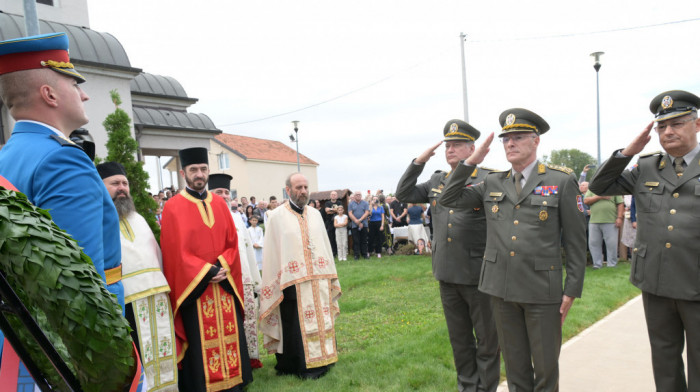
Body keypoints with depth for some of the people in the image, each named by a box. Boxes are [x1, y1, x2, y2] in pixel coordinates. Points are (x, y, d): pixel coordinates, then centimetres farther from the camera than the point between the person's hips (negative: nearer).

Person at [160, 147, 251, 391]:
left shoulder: (219, 204, 11)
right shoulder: (173, 208, -3)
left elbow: (232, 243, 9)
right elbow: (177, 252, -9)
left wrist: (222, 266, -9)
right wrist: (207, 271, -14)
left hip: (224, 286, 4)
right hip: (194, 288, -4)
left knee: (228, 338, 7)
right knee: (199, 346, 0)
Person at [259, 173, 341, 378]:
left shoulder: (315, 214, 10)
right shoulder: (277, 217, -4)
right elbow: (272, 253, -5)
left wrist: (329, 278, 12)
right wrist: (281, 285, -9)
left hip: (318, 281, 5)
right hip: (293, 282, -5)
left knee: (320, 320, 12)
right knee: (297, 325, 1)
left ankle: (321, 359, 26)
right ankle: (303, 367, 14)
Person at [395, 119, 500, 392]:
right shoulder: (437, 181, 10)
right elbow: (403, 194, 11)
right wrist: (419, 162, 3)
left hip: (478, 276, -5)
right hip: (447, 276, 5)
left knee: (486, 339, 10)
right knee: (459, 338, 19)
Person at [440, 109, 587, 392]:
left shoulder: (562, 181, -3)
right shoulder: (492, 183, 8)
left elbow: (576, 241, -3)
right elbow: (449, 199, 8)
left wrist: (572, 291, -5)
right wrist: (470, 162, 0)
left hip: (542, 291, -3)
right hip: (501, 289, 3)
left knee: (546, 366, 10)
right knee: (515, 365, 16)